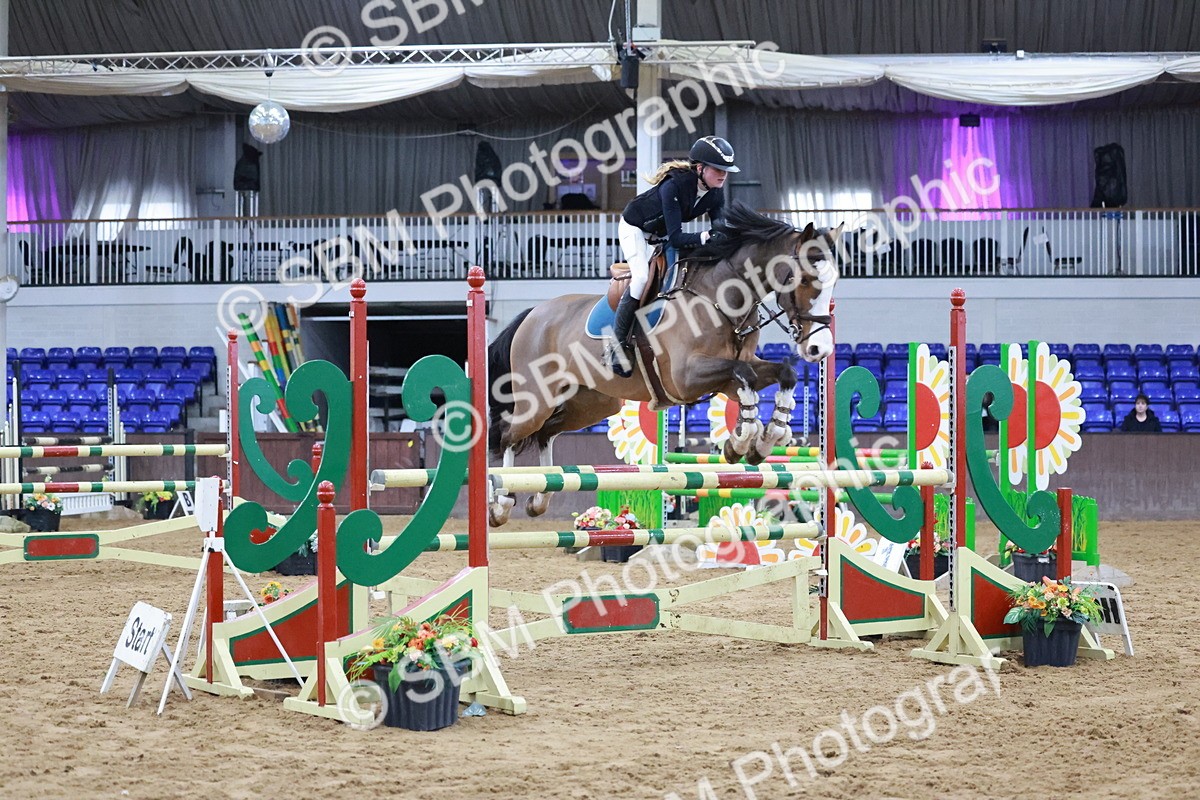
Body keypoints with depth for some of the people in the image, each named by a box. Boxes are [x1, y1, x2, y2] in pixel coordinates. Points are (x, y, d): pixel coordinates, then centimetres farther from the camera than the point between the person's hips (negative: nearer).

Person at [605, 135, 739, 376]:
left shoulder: (715, 192, -18)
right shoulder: (674, 186, -38)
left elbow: (720, 228, -15)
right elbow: (675, 238, -40)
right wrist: (705, 236, -54)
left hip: (662, 234, 8)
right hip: (635, 227, -8)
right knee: (642, 276, -26)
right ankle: (618, 342, -19)